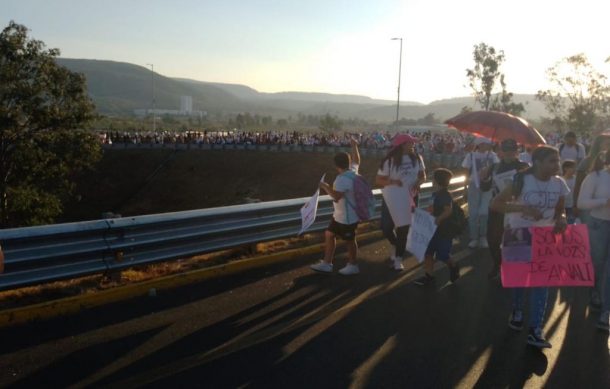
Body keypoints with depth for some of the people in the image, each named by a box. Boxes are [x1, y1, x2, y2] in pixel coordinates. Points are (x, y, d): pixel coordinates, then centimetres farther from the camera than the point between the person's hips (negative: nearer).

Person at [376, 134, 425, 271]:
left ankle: (398, 259, 15)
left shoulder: (416, 158, -5)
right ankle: (398, 247, 34)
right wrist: (391, 181, -30)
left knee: (403, 228, 3)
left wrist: (418, 183, -17)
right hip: (391, 199, -1)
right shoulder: (390, 161, -14)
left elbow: (422, 175, 5)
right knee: (386, 227, 2)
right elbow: (378, 180, -12)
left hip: (409, 198, 2)